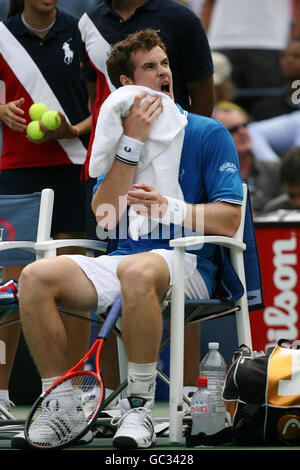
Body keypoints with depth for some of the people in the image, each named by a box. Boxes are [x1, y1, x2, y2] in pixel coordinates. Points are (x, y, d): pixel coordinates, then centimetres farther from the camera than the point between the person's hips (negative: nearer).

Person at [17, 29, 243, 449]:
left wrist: (168, 209, -19)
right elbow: (105, 217, 2)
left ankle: (140, 407, -32)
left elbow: (229, 220, -5)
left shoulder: (210, 134, 4)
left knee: (137, 271, -41)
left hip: (187, 265, -5)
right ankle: (63, 405, -14)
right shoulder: (120, 135, 17)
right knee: (36, 278, -21)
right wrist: (131, 143, -5)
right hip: (123, 258, 5)